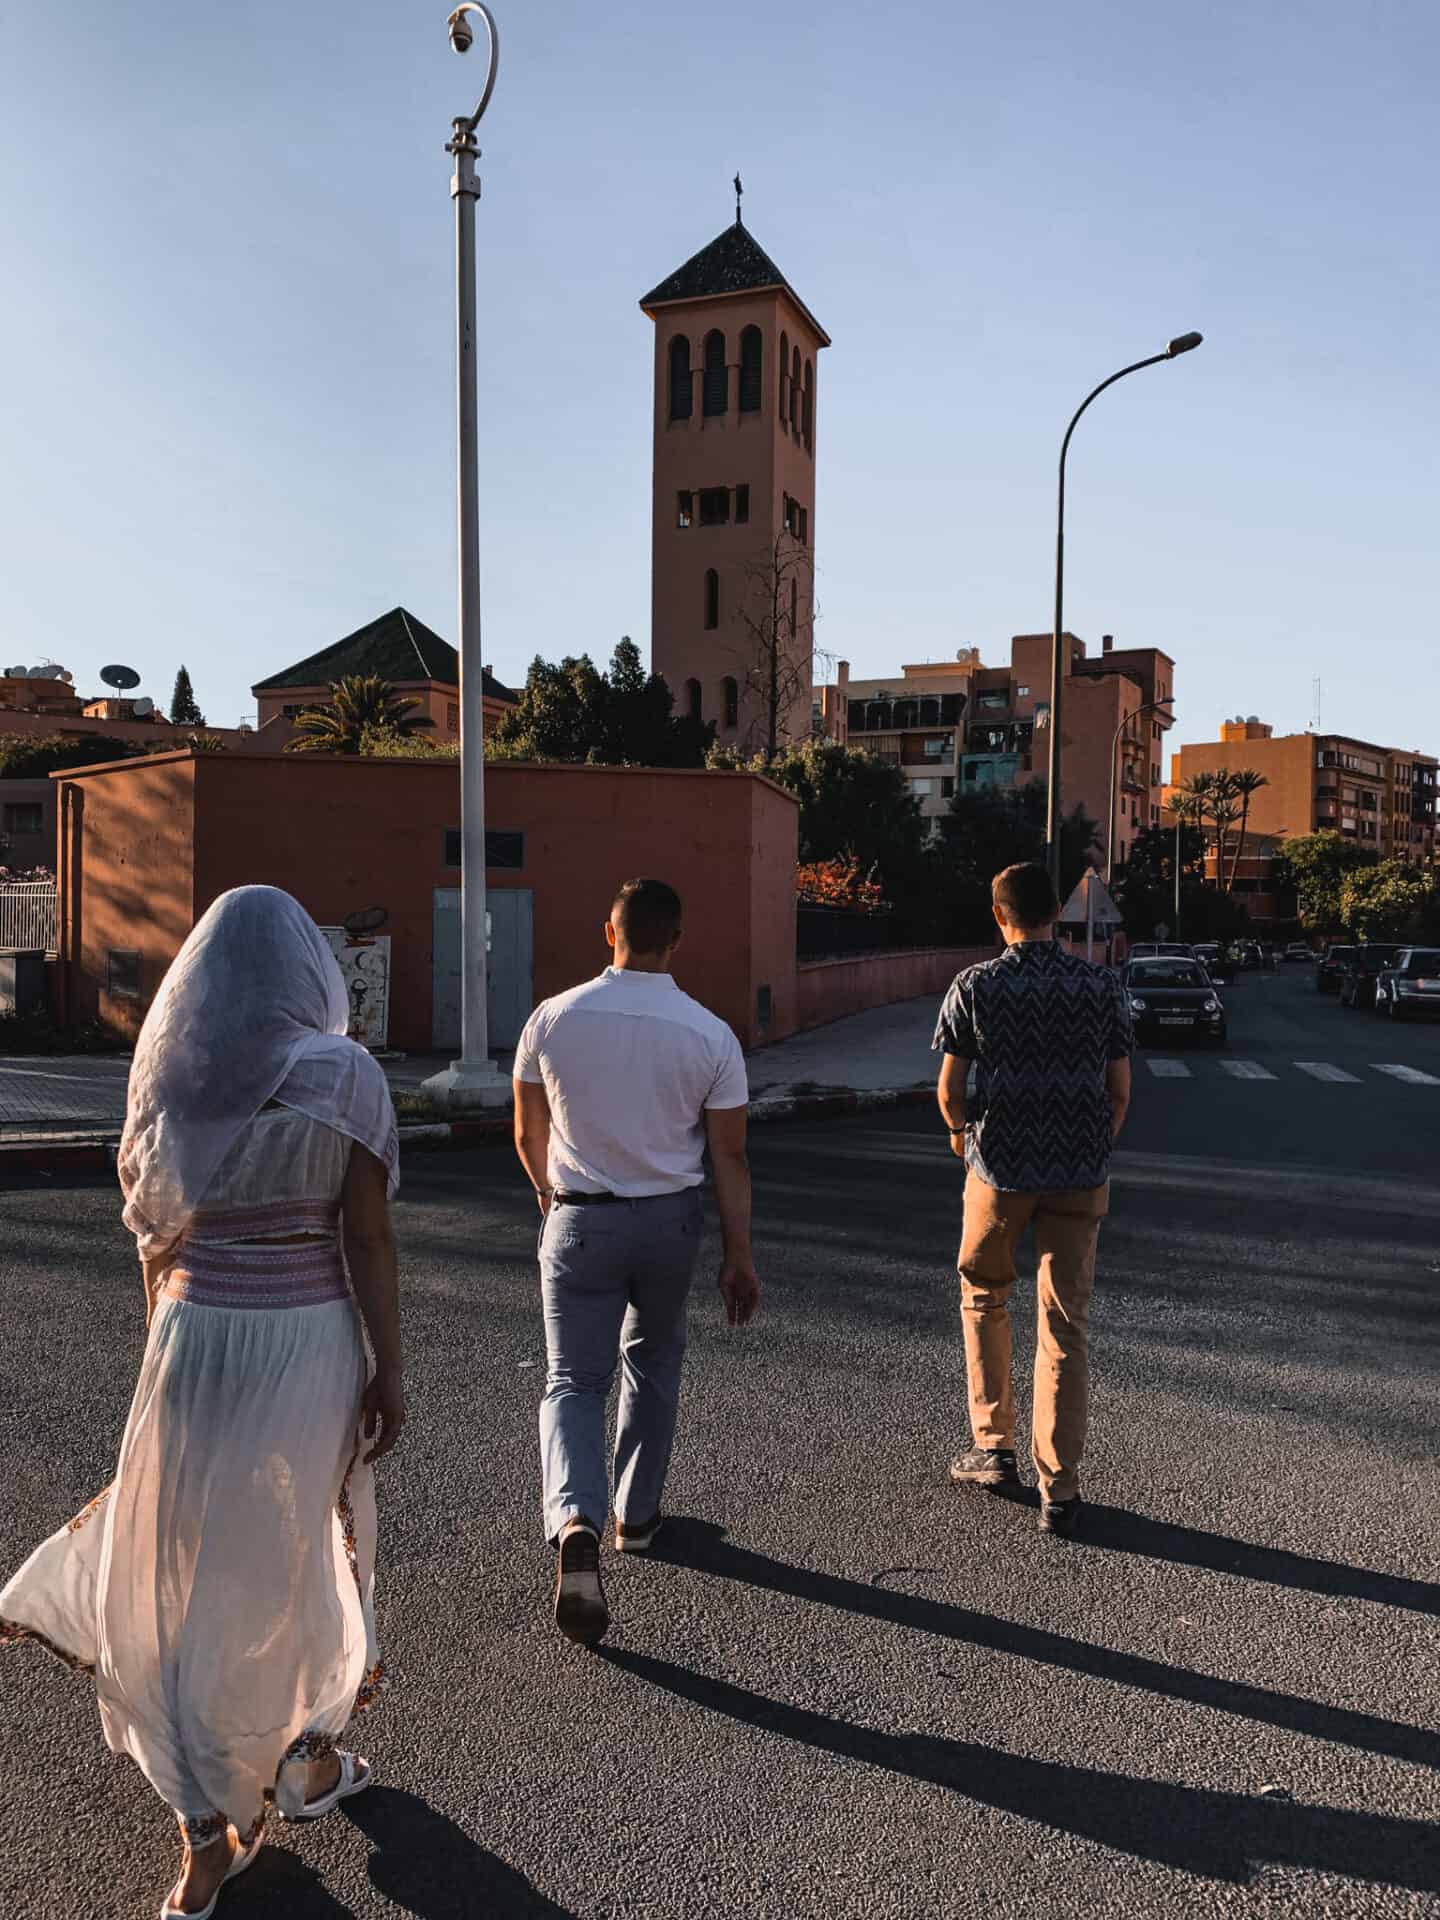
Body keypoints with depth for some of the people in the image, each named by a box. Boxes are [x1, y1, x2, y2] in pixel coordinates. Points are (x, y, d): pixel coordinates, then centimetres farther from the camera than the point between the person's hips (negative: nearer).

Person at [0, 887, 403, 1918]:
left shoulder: (168, 1077, 1)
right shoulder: (344, 1074, -11)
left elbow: (156, 1233, 8)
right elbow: (368, 1237, -12)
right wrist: (390, 1370, -5)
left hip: (194, 1341, 2)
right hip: (307, 1341, -2)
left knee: (188, 1576, 14)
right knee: (308, 1550, 20)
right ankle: (311, 1760, 39)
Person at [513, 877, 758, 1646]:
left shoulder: (552, 1019, -8)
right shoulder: (710, 1034, -9)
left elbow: (528, 1134, 4)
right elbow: (730, 1156, -7)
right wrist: (739, 1256, 2)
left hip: (579, 1220, -1)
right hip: (670, 1221, 1)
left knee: (574, 1381, 3)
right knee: (652, 1366, 22)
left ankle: (575, 1526, -20)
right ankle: (636, 1516, 34)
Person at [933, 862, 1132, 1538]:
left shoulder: (975, 986, -7)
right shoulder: (1101, 986, -1)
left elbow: (948, 1089, -4)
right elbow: (1120, 1091, 2)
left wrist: (961, 1132, 18)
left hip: (1000, 1168, -1)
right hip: (1080, 1177, 1)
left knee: (983, 1300, 22)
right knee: (1066, 1327, 6)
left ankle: (994, 1448, 25)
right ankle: (1059, 1491, 8)